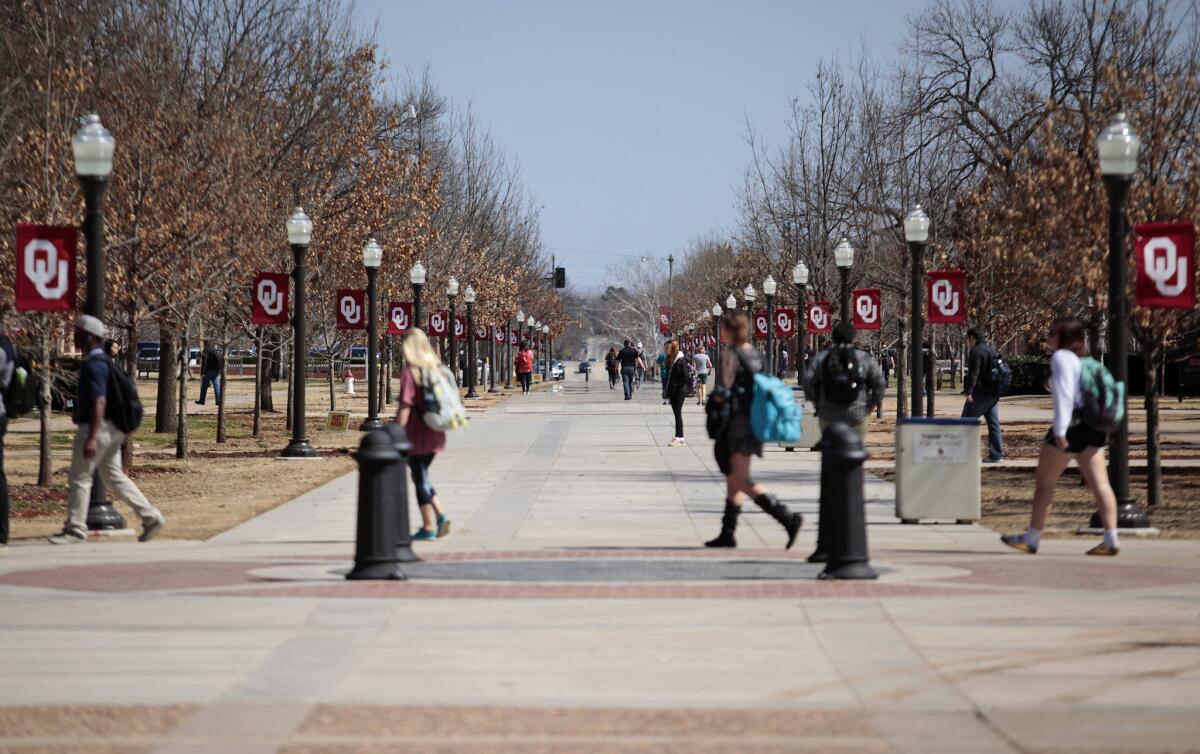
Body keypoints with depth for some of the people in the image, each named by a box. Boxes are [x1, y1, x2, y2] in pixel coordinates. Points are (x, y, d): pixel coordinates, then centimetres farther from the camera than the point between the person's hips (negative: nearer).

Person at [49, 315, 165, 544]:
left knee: (79, 478, -2)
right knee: (114, 476, 13)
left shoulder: (94, 364, -17)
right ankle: (151, 517, 9)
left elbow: (99, 401, -25)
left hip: (97, 427, -10)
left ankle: (75, 530, 4)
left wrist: (91, 438, -28)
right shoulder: (103, 360, 14)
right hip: (111, 430, 10)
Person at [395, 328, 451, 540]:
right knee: (422, 477, 19)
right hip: (435, 435, 7)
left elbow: (405, 406, -18)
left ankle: (428, 526, 5)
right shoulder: (436, 368, 7)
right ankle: (440, 515, 4)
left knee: (419, 478, 3)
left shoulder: (410, 372, -14)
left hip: (416, 433, -7)